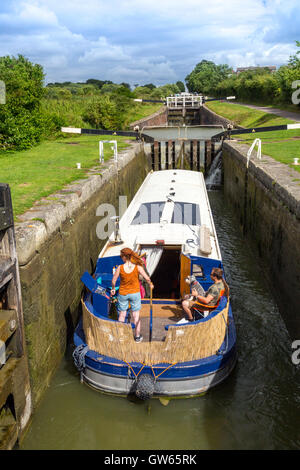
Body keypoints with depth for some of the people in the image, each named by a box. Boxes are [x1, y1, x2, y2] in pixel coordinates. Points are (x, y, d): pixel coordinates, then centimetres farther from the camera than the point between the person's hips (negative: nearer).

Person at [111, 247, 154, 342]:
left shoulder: (120, 268, -19)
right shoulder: (137, 267, -17)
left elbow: (113, 281, -10)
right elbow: (147, 278, -12)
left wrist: (113, 289, 10)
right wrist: (150, 284, 9)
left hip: (123, 294, 0)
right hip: (135, 293, 0)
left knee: (122, 315, 16)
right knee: (136, 315, 14)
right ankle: (137, 336, 22)